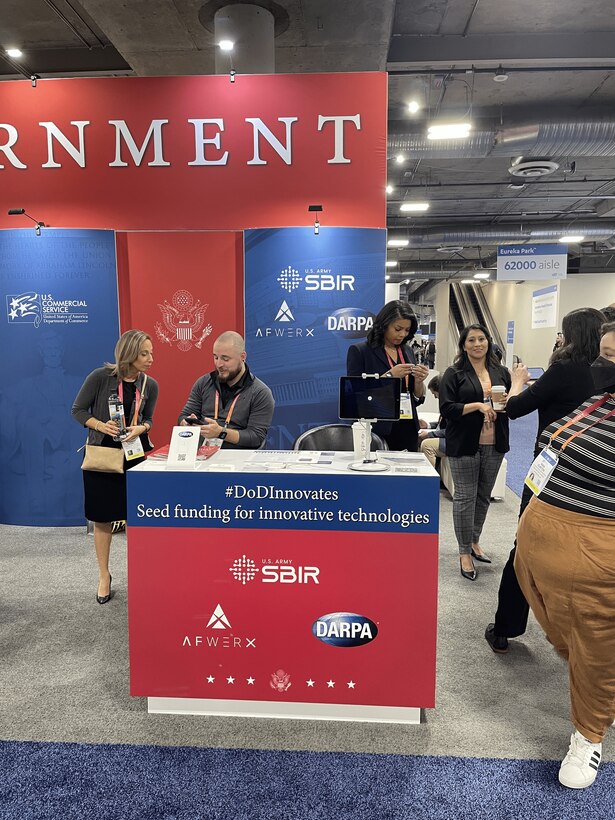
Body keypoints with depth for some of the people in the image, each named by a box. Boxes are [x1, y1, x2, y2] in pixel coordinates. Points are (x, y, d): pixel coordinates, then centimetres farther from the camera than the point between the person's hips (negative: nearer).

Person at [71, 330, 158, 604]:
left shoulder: (149, 385, -2)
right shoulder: (101, 377, -12)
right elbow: (78, 410, -5)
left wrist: (140, 429, -14)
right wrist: (100, 425, -21)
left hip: (135, 455, 2)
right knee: (103, 517, 8)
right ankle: (104, 575, 23)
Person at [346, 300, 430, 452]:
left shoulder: (407, 351, 11)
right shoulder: (359, 351, -4)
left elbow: (418, 398, 14)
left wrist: (419, 380, -7)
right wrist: (389, 375, -18)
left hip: (408, 431, 5)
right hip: (377, 432, -4)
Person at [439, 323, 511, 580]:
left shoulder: (501, 373, 10)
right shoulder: (454, 374, -2)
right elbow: (447, 408, -10)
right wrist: (478, 406, -19)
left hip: (494, 446, 4)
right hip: (464, 445, -4)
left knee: (484, 497, 14)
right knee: (465, 498, 0)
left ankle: (474, 542, 32)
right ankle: (464, 553, 12)